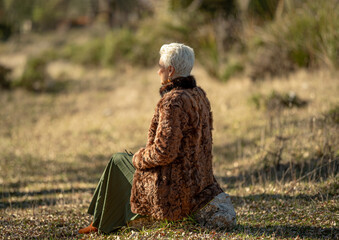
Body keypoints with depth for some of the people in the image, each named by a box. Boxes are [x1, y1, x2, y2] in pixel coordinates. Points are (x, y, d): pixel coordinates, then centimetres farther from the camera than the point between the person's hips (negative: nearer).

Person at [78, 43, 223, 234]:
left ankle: (101, 225, 31)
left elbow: (164, 152, -27)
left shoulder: (172, 102, -24)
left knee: (119, 161, 15)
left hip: (172, 187, -9)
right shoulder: (200, 96, 5)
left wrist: (139, 158, -6)